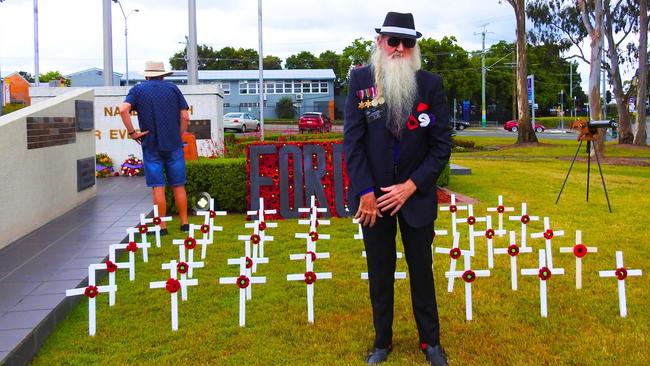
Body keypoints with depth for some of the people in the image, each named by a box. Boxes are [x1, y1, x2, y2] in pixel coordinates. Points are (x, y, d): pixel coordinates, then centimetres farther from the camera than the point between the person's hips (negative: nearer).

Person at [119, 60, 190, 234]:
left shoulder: (138, 90, 4)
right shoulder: (173, 88, 6)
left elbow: (123, 109, -13)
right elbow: (185, 116, 0)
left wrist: (132, 132, -6)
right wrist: (179, 135, 11)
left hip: (151, 146, -1)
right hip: (174, 145, 1)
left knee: (158, 187, 2)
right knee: (178, 186, 9)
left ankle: (162, 226, 5)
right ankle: (184, 223, 14)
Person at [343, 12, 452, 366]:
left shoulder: (430, 84, -5)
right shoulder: (360, 79, -5)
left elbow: (442, 145, -5)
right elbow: (353, 140, -6)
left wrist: (410, 186, -13)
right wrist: (366, 193, -11)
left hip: (415, 194, 0)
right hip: (374, 196, 0)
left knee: (422, 271, 13)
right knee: (379, 272, 13)